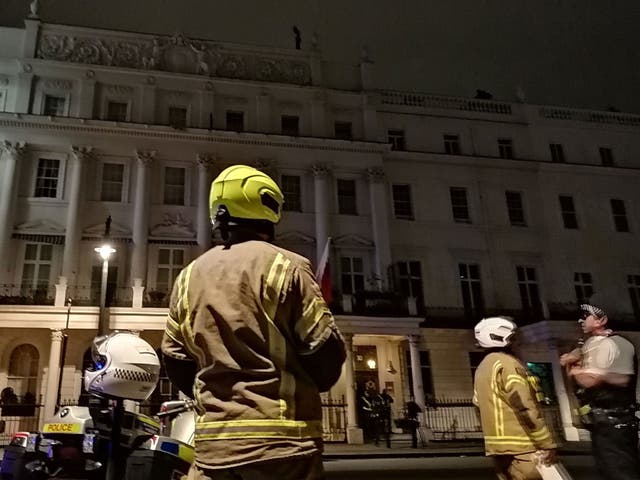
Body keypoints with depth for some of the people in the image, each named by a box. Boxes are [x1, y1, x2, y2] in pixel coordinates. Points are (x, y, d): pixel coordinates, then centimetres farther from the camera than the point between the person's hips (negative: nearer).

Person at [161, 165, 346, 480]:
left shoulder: (188, 276, 8)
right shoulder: (285, 266, -8)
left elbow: (176, 362, 12)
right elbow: (325, 350, -8)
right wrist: (311, 385, 13)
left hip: (213, 440, 5)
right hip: (281, 439, -4)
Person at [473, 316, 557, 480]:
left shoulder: (481, 368, 17)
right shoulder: (506, 363, -12)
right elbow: (525, 407, -17)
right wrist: (547, 444, -14)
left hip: (498, 446, 9)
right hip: (520, 447, -9)